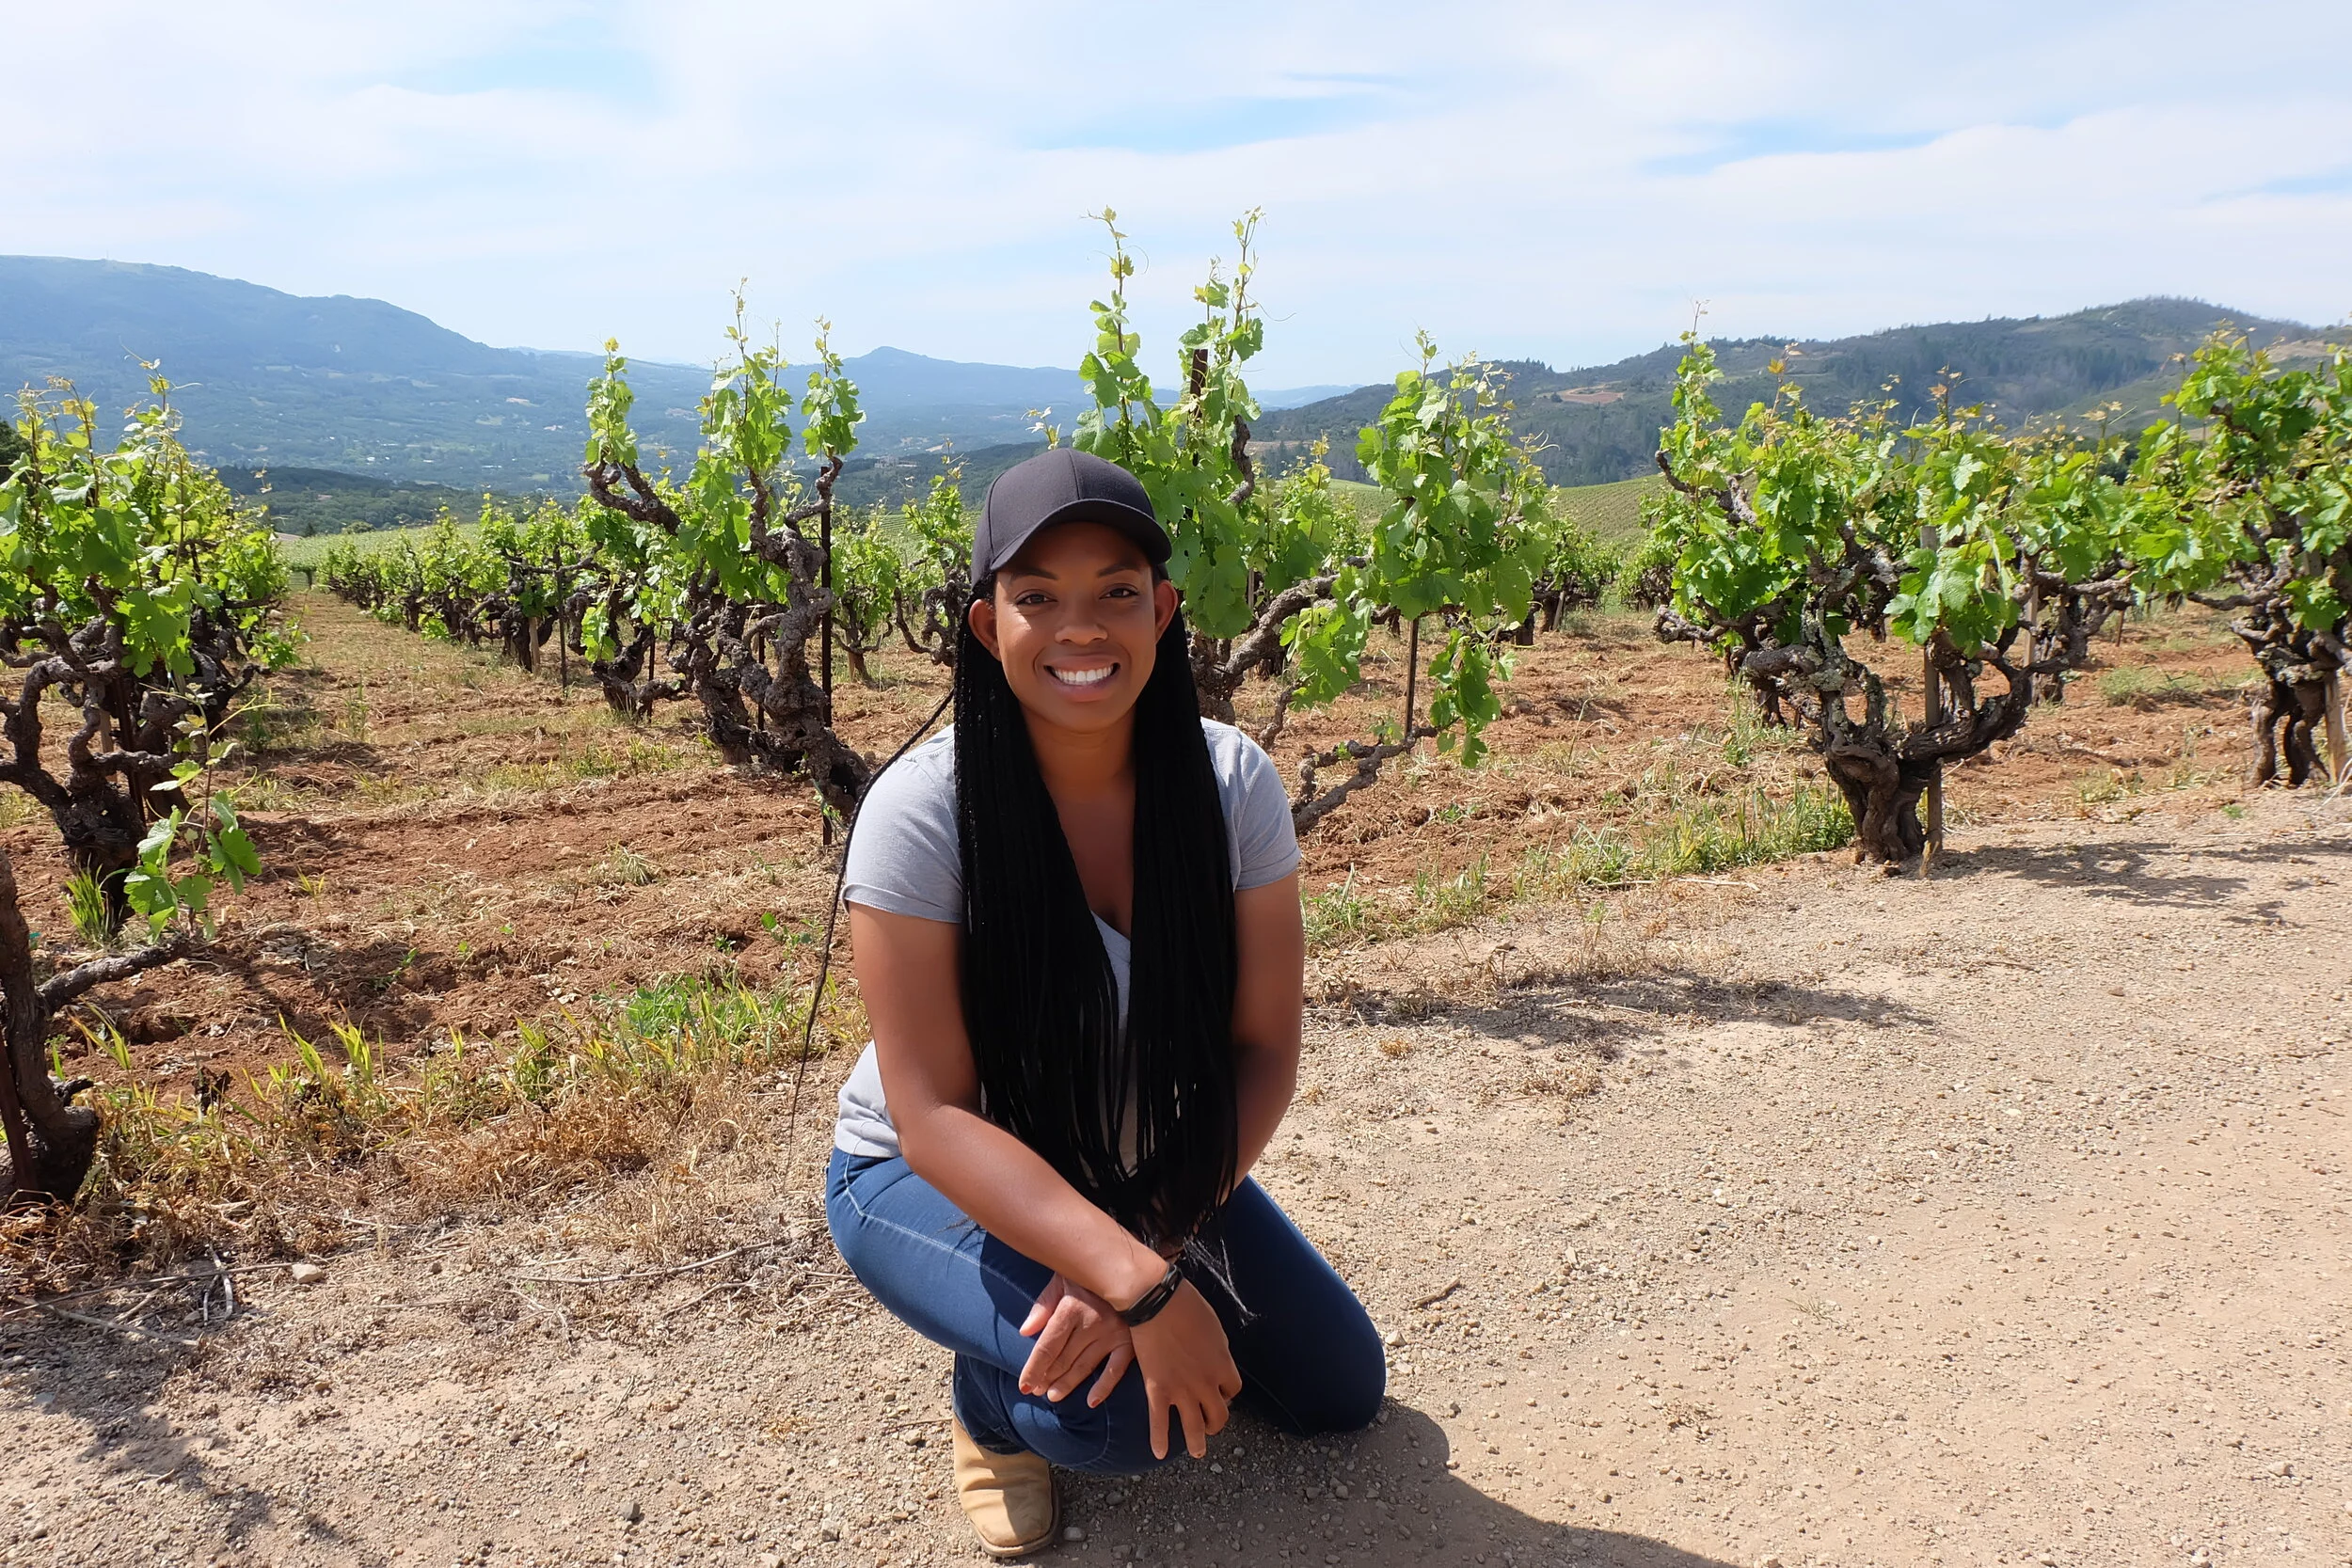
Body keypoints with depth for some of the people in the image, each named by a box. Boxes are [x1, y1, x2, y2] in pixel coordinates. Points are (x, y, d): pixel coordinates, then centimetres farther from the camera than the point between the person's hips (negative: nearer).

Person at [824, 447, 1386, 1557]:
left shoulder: (1232, 785, -18)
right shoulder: (922, 811, -28)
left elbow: (1263, 1049, -14)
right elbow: (935, 1117, -28)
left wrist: (1160, 1236, -29)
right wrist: (1142, 1285, -38)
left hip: (1155, 1168, 5)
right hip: (933, 1177, -4)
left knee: (1341, 1390, 4)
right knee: (1116, 1406, -29)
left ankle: (1084, 1317, 26)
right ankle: (993, 1397, 7)